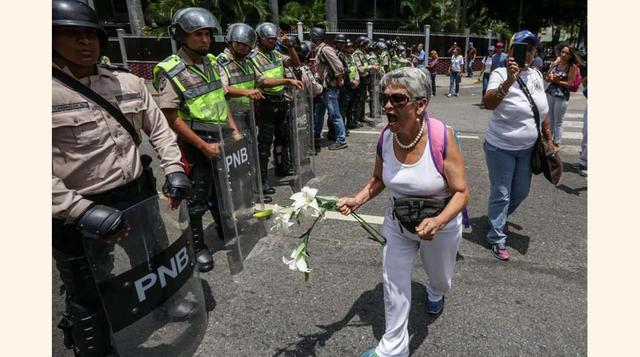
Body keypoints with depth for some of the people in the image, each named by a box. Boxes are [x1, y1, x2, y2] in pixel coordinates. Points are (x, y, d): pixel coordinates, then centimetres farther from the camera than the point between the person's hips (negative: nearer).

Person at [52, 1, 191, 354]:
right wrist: (81, 211, -28)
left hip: (138, 195, 5)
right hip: (81, 214, -4)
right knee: (89, 296, 12)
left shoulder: (129, 82, 2)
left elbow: (158, 129, 9)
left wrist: (174, 169, -4)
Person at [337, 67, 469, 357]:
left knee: (440, 277, 25)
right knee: (393, 282, 9)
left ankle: (435, 292, 65)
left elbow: (461, 192, -22)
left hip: (441, 224, -2)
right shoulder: (386, 136, -18)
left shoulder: (441, 137, -30)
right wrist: (358, 200, -18)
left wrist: (437, 223, -39)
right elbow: (379, 178, 0)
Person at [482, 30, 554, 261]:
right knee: (501, 194, 2)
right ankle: (497, 239, 17)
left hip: (528, 147, 7)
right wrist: (509, 81, -45)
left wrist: (548, 138, 18)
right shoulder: (501, 74, -16)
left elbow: (543, 110, 15)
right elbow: (488, 104, -33)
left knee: (521, 192, 19)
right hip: (501, 147, -7)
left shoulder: (536, 75, 4)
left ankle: (498, 219, 44)